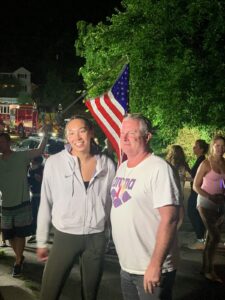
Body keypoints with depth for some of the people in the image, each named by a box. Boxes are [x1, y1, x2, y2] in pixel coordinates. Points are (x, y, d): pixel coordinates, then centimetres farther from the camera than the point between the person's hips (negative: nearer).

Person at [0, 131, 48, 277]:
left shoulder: (21, 156, -8)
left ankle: (18, 262, 12)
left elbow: (40, 150, -12)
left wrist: (46, 134, -18)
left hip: (21, 203, -5)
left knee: (20, 234, 1)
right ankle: (19, 257, 34)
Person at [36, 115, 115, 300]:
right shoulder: (54, 162, -7)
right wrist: (42, 241, 3)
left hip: (96, 238, 2)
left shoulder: (107, 164, -3)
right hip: (64, 237, -1)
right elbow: (46, 204, 0)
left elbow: (111, 202, 7)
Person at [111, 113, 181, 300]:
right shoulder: (122, 167, 9)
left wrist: (156, 264, -25)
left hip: (151, 269, -8)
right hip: (126, 266, 8)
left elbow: (169, 219, -22)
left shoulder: (159, 169, -17)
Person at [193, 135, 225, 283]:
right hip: (206, 203, -5)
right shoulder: (206, 164, -12)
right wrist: (210, 197, -21)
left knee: (211, 237, 12)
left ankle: (206, 268, 24)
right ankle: (210, 270, 4)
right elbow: (196, 186, -10)